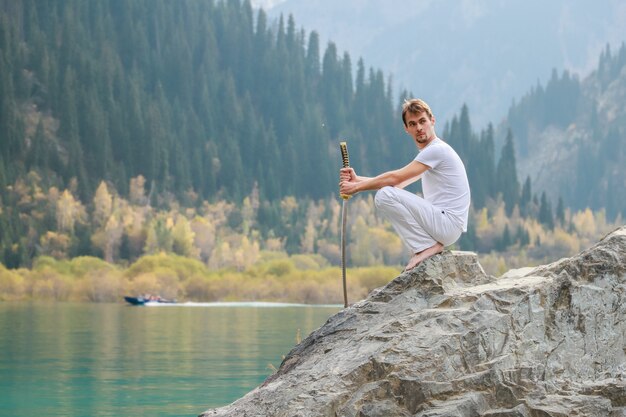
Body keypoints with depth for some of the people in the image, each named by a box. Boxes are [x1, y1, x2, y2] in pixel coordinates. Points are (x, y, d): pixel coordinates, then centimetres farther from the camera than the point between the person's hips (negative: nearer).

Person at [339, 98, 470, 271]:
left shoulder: (437, 150, -12)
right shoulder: (430, 153, 20)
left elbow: (395, 178, -14)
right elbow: (398, 183, 19)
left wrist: (356, 187, -5)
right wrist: (357, 179, 10)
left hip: (448, 223, -10)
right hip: (445, 225, 10)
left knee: (384, 195, -18)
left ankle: (427, 246, -13)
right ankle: (432, 243, 9)